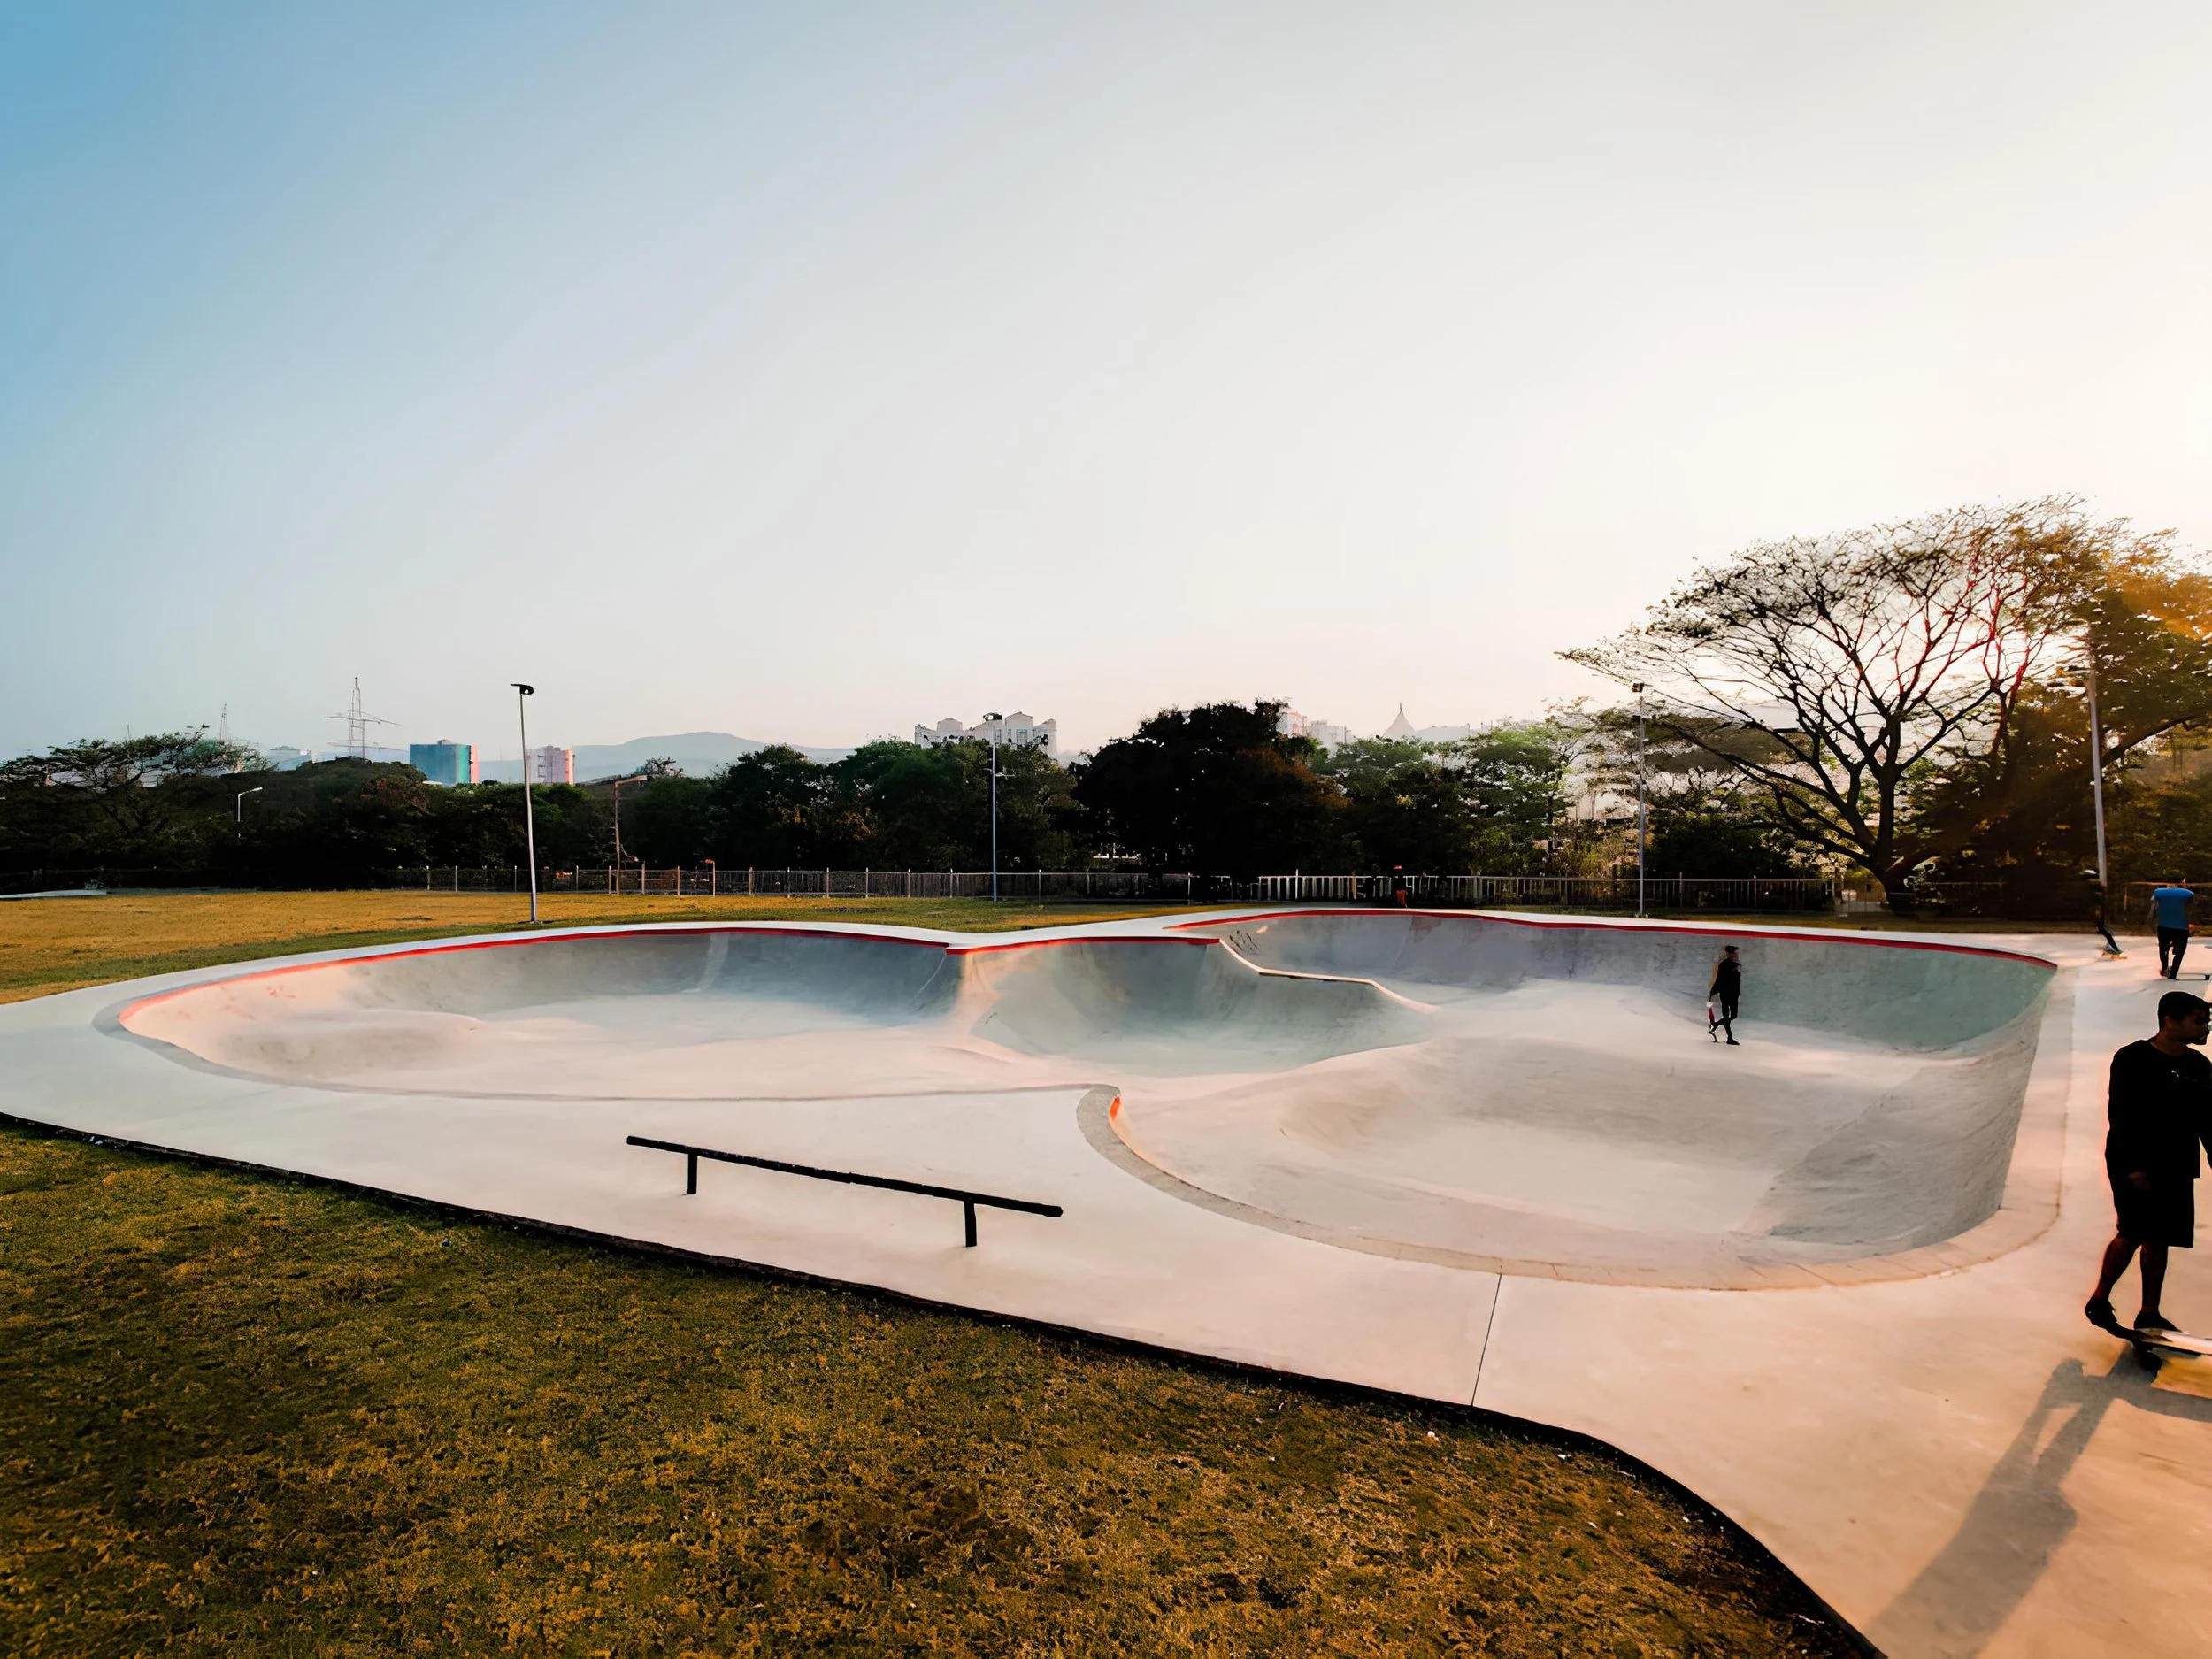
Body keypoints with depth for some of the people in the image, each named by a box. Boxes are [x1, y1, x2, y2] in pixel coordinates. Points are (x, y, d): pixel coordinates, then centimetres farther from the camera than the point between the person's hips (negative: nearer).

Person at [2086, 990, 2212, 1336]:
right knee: (2134, 1233, -9)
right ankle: (2099, 1301, 5)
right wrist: (2133, 1166, -17)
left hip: (2176, 1168, 6)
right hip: (2134, 1165, -6)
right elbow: (2119, 1115, -13)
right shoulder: (2133, 1059, -11)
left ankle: (2149, 1314, 18)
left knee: (2159, 1239, 10)